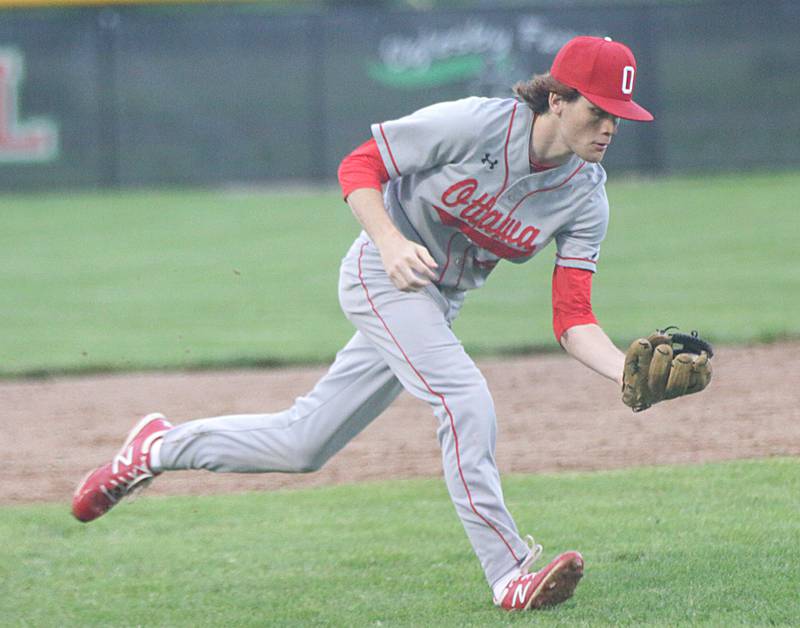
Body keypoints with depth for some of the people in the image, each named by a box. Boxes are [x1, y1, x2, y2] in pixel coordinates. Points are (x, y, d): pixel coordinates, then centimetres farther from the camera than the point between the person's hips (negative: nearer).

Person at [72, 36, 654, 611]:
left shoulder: (586, 196, -9)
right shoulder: (474, 124, -22)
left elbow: (573, 321, -11)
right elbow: (358, 167, -14)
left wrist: (629, 372, -30)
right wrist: (391, 244, -31)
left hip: (438, 306, 6)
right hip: (382, 276, -6)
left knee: (302, 445, 8)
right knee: (466, 402, -26)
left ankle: (164, 447, 28)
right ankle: (510, 576, -20)